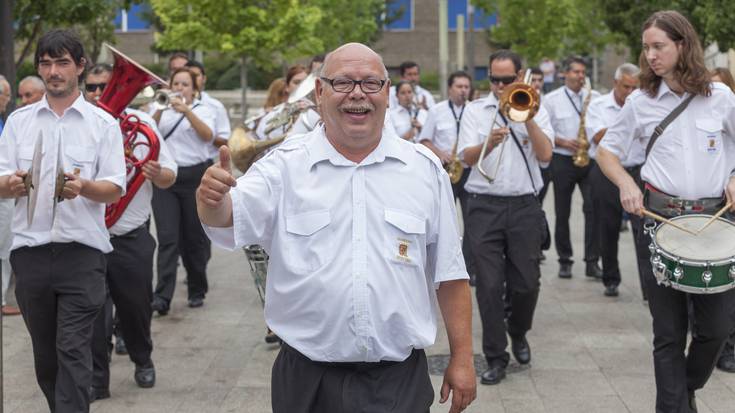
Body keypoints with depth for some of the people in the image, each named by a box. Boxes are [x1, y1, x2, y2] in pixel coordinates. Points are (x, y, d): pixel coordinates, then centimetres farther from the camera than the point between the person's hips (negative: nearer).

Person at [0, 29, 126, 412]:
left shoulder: (103, 123, 3)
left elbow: (114, 190, -1)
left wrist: (84, 187, -22)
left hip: (82, 252, -3)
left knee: (73, 351, -8)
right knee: (44, 351, 12)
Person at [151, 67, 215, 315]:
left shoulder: (203, 111, 9)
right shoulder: (163, 111, 14)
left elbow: (208, 135, -12)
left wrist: (186, 111, -24)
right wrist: (159, 110, -19)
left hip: (195, 176, -1)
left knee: (195, 237, 5)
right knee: (167, 238, -8)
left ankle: (197, 291, 20)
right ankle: (162, 296, -13)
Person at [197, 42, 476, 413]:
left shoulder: (425, 169, 3)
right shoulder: (284, 166, 0)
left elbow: (448, 272, 6)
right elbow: (228, 219, -15)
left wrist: (462, 358, 4)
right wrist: (213, 200, -37)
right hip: (308, 382, 0)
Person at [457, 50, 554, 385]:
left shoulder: (535, 109, 7)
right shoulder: (475, 110, 6)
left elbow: (545, 154, -6)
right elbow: (467, 157, -5)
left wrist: (526, 117, -11)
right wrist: (490, 143, -24)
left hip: (524, 205, 1)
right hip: (485, 206, -1)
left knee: (527, 282, 5)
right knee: (490, 283, -3)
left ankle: (518, 333, 34)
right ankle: (496, 357, 5)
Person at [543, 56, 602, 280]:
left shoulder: (594, 97, 8)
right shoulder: (551, 99, 2)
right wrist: (563, 142, -14)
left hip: (590, 159, 1)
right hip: (563, 161, -1)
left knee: (594, 209, -8)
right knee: (562, 212, 5)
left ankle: (592, 262, -4)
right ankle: (565, 261, 16)